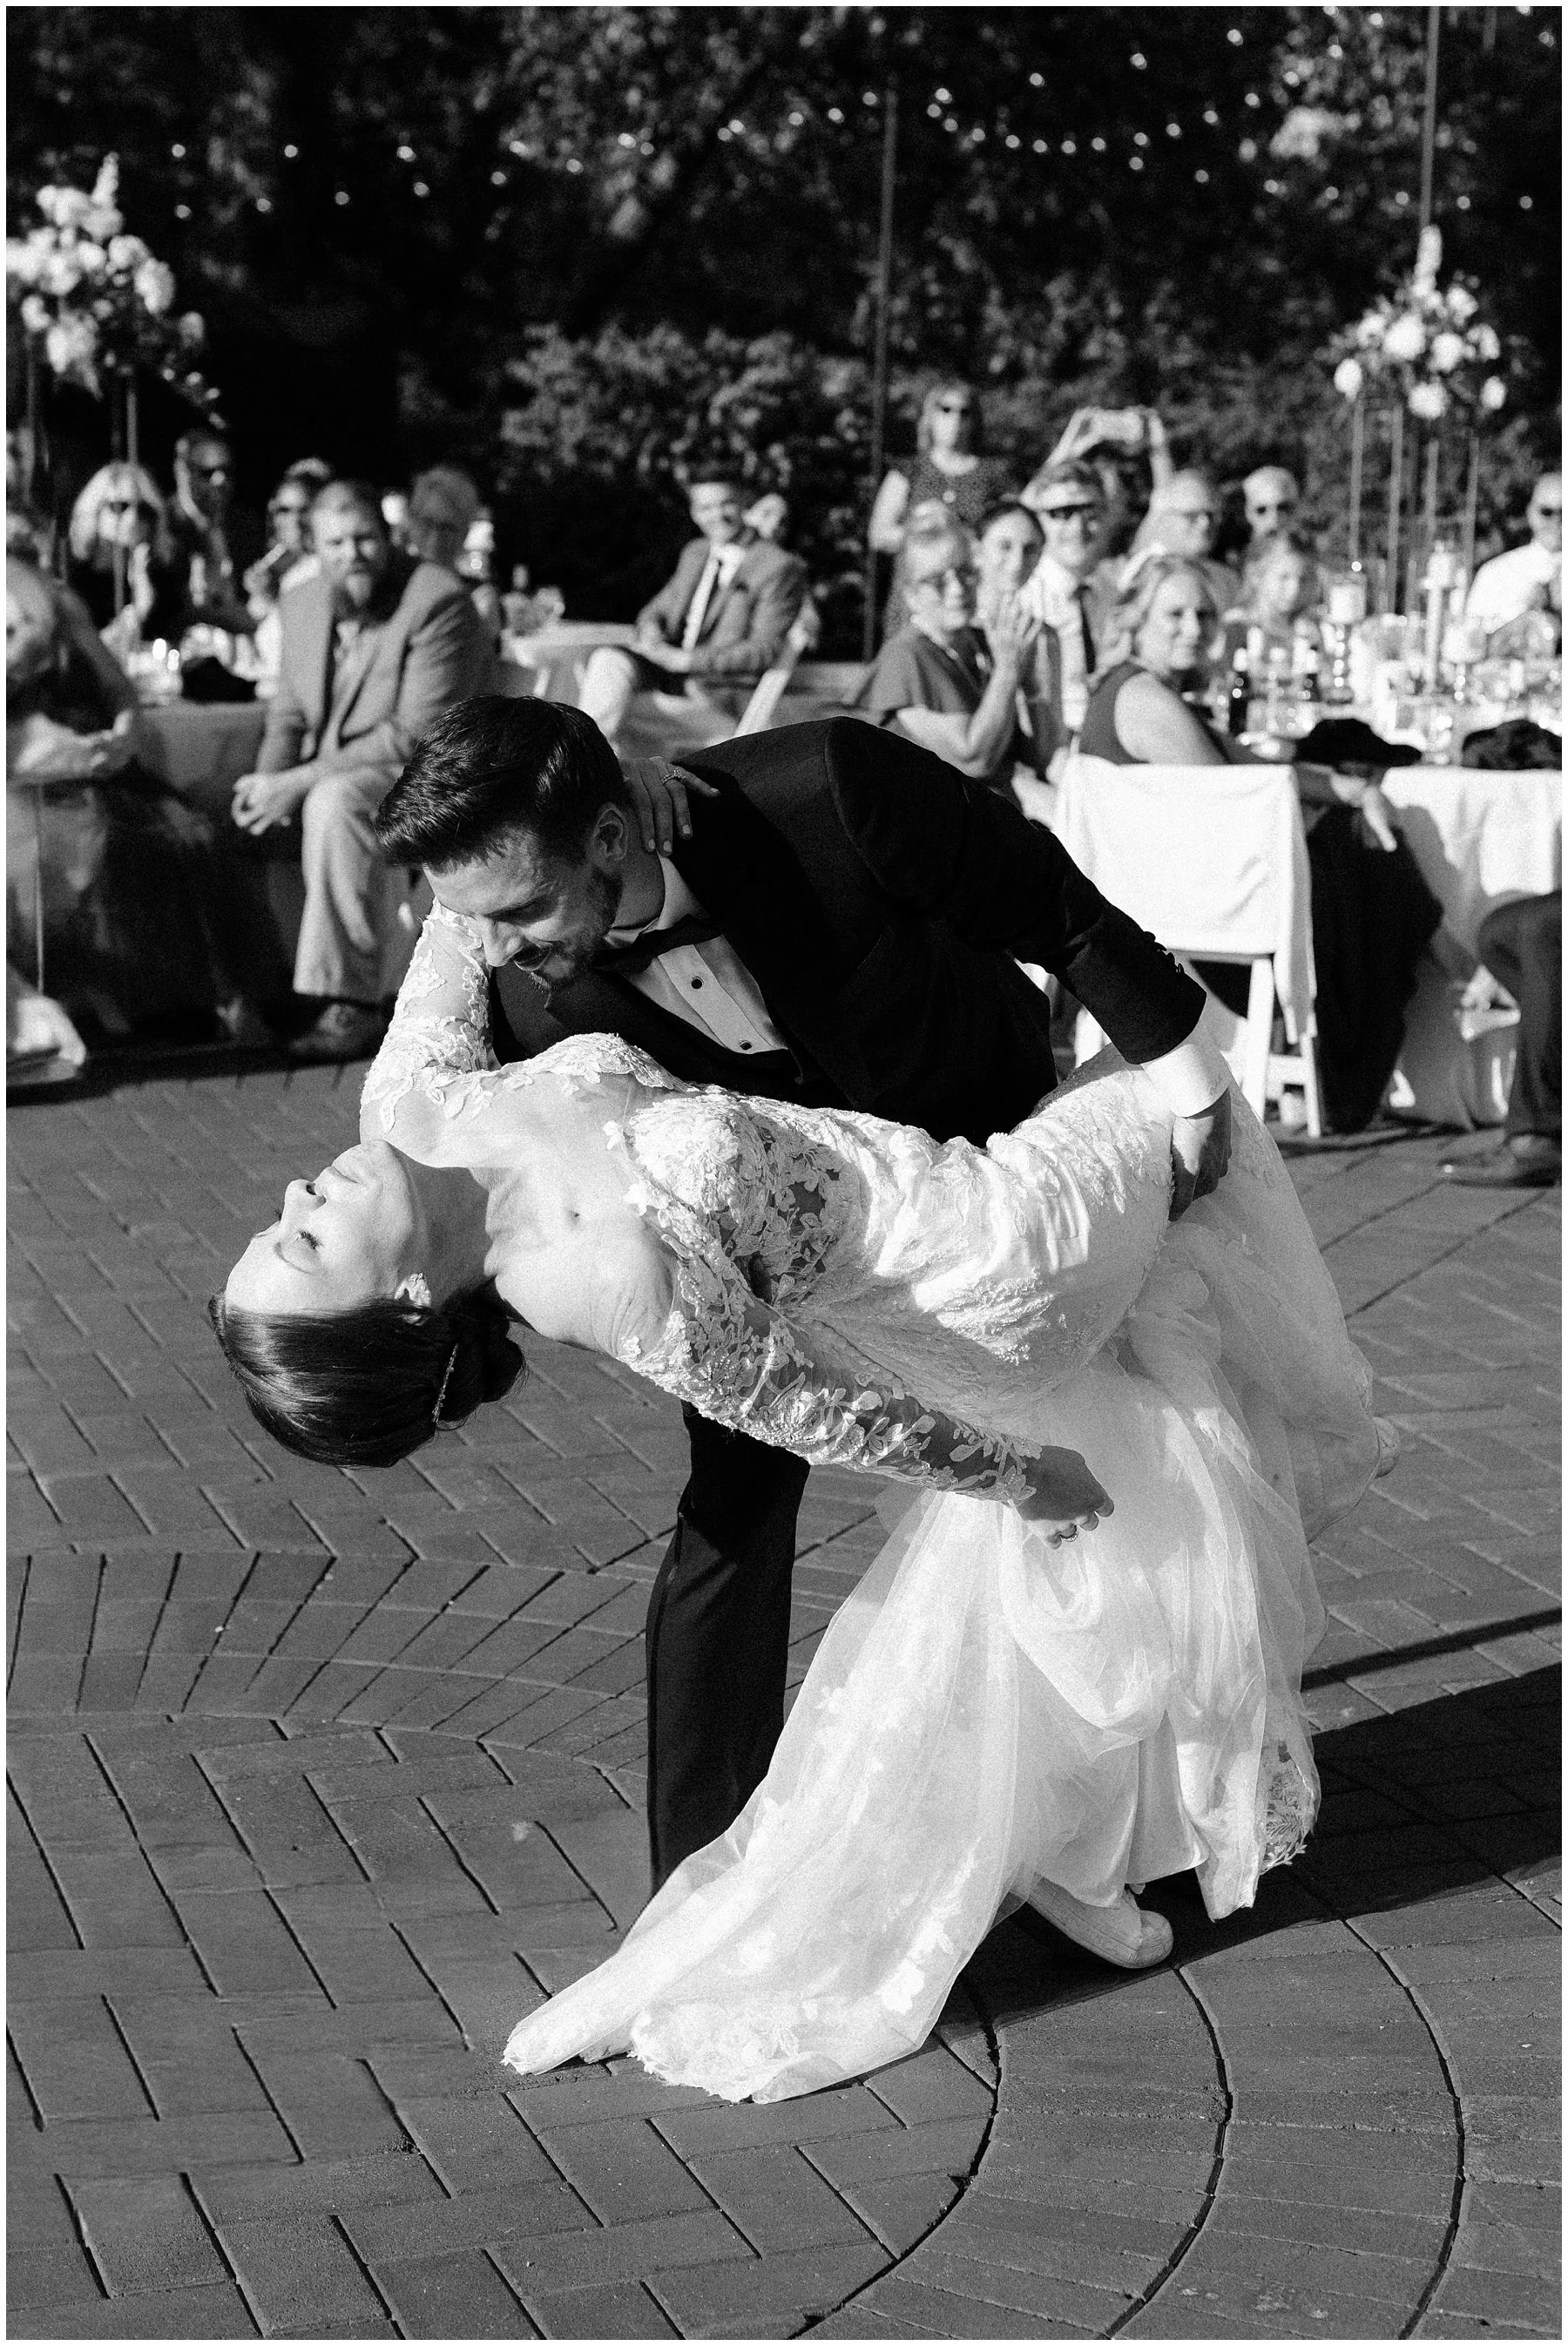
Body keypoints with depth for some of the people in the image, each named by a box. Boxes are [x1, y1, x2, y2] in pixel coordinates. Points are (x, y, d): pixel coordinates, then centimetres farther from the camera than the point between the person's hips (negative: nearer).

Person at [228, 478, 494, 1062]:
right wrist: (270, 778, -9)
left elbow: (418, 735, -22)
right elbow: (287, 715, 15)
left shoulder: (439, 602, -16)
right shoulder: (301, 605, 8)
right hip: (329, 780, 8)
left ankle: (351, 1005, -35)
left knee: (335, 801, -35)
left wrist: (301, 781, -24)